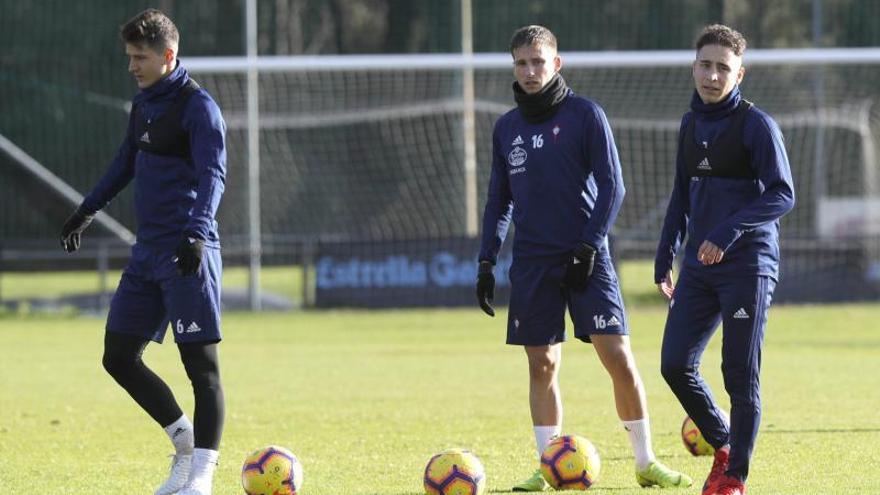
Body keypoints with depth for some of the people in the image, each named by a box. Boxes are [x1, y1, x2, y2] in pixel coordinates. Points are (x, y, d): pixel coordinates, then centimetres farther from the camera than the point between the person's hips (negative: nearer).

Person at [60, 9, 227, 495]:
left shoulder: (197, 106, -11)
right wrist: (87, 210, 34)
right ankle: (185, 441, 19)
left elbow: (212, 173, -23)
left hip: (187, 254, -9)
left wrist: (196, 231, -36)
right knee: (118, 357, 8)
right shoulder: (143, 103, 14)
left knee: (200, 363, -7)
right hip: (147, 252, 9)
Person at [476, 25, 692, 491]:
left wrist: (588, 246, -12)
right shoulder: (507, 127, 11)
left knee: (618, 356, -9)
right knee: (542, 365, 1)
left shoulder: (585, 115, -2)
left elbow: (611, 186, -4)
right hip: (533, 263, 4)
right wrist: (486, 261, 11)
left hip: (585, 257, -4)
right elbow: (499, 200, 18)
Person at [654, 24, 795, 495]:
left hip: (748, 266, -6)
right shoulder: (690, 124, 12)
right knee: (675, 364, -1)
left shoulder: (755, 125, -8)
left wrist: (729, 231, -25)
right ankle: (722, 446, 19)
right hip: (699, 266, 6)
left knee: (740, 375, -4)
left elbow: (782, 195, -15)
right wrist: (664, 258, 16)